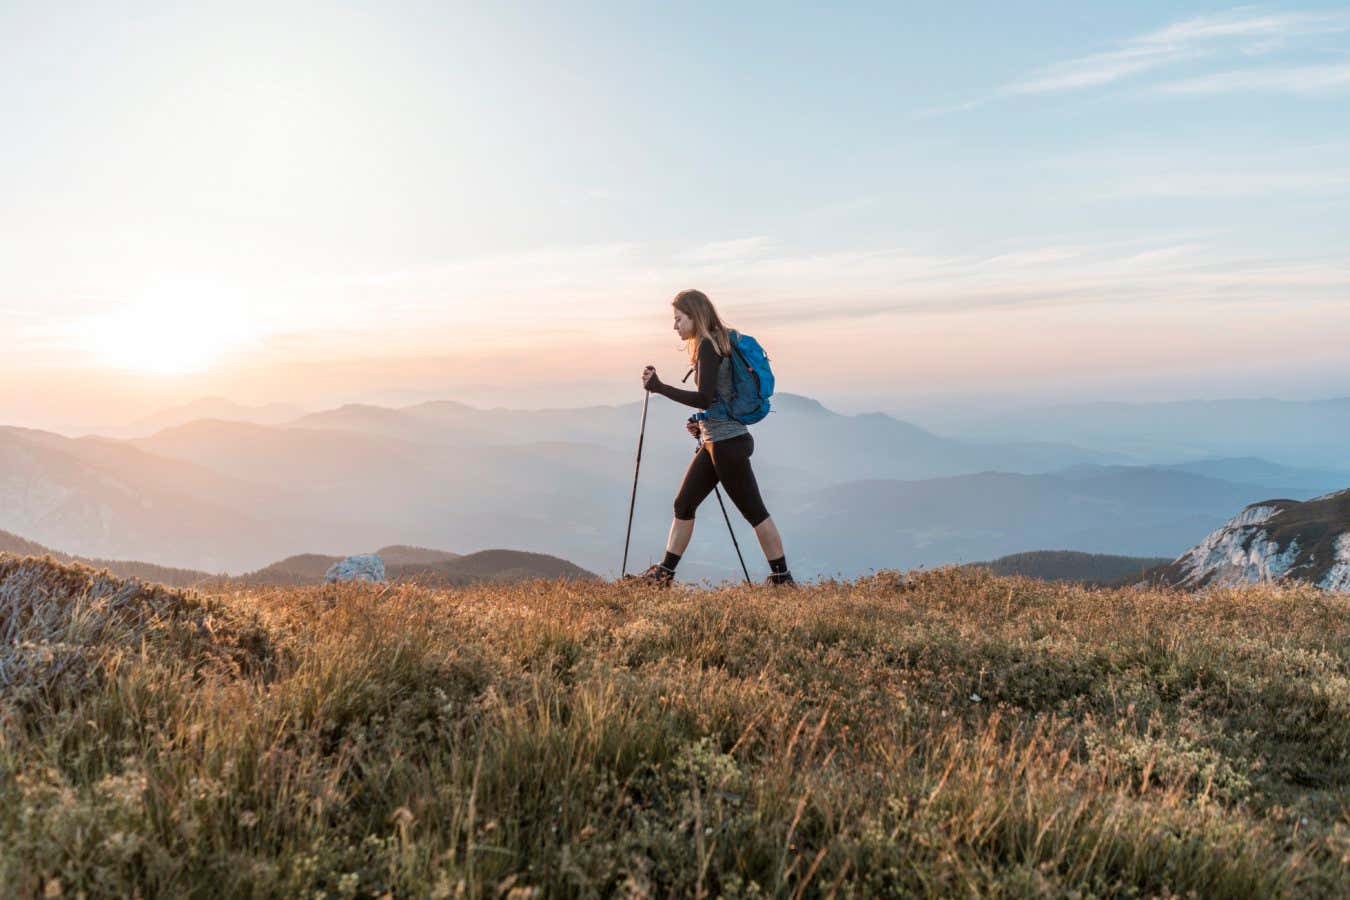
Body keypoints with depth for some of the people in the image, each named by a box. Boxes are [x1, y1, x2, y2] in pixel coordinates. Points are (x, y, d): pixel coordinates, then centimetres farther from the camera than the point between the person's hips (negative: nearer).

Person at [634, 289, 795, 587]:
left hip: (728, 442, -10)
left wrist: (658, 387, -17)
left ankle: (782, 578, 6)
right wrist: (702, 423, 15)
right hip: (714, 442, 10)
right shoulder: (719, 343, 15)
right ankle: (664, 572, 14)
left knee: (754, 511, -2)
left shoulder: (708, 346, -13)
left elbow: (704, 398, -22)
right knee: (683, 504, 10)